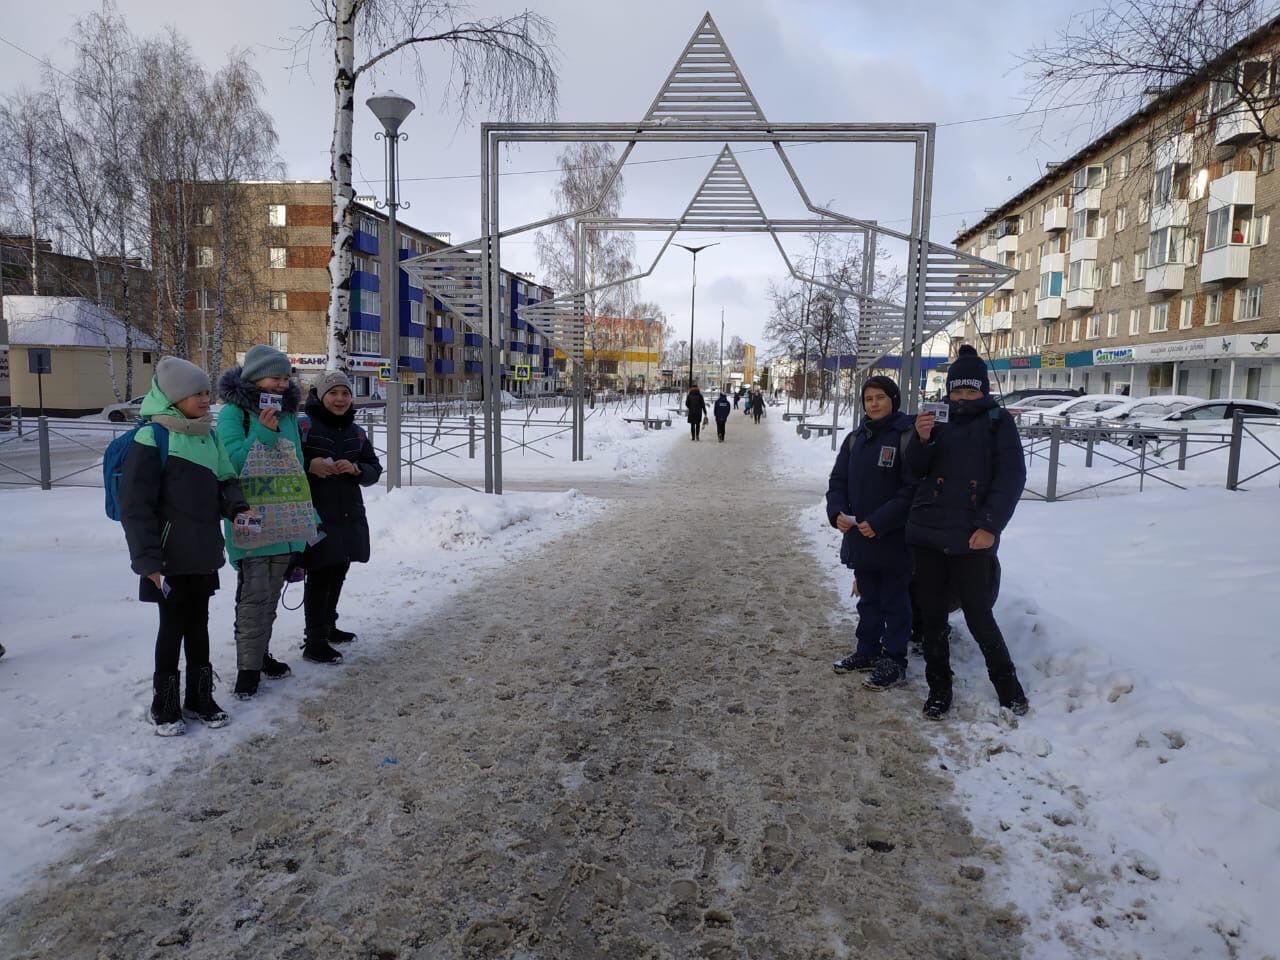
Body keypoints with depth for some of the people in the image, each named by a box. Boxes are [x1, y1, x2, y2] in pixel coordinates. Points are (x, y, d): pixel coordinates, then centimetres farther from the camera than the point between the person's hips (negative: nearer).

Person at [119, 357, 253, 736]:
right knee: (173, 627, 5)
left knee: (199, 624, 15)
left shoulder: (208, 435, 7)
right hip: (170, 558, -6)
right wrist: (148, 560, -17)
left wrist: (238, 507, -5)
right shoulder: (152, 438, -14)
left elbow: (224, 481, 17)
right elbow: (136, 507, -15)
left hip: (204, 554, 6)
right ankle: (165, 706, 22)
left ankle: (200, 697, 29)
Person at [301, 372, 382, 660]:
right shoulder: (305, 426, -7)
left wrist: (356, 469, -8)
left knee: (338, 573, 15)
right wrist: (309, 464, -23)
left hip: (350, 515, 7)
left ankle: (328, 626, 32)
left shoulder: (356, 432, 13)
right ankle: (314, 641, 1)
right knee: (320, 576, -6)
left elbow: (374, 470, 12)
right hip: (317, 516, -6)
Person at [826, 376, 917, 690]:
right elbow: (838, 480, 9)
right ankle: (867, 651, 33)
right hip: (859, 536, 6)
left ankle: (894, 662, 18)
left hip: (894, 539, -6)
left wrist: (879, 522, -21)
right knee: (868, 599, 19)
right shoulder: (856, 438, 9)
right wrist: (837, 512, -9)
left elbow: (912, 488, -17)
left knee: (894, 602, 7)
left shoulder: (907, 435, -12)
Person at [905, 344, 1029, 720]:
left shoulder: (998, 422, 1)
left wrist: (990, 526, -17)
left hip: (972, 539, -4)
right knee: (932, 614, 10)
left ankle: (1006, 682, 23)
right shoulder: (940, 423, 12)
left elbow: (1011, 477, -7)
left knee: (979, 618, -1)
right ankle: (939, 687, 24)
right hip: (928, 533, 4)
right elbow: (916, 469, 4)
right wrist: (921, 439, -16)